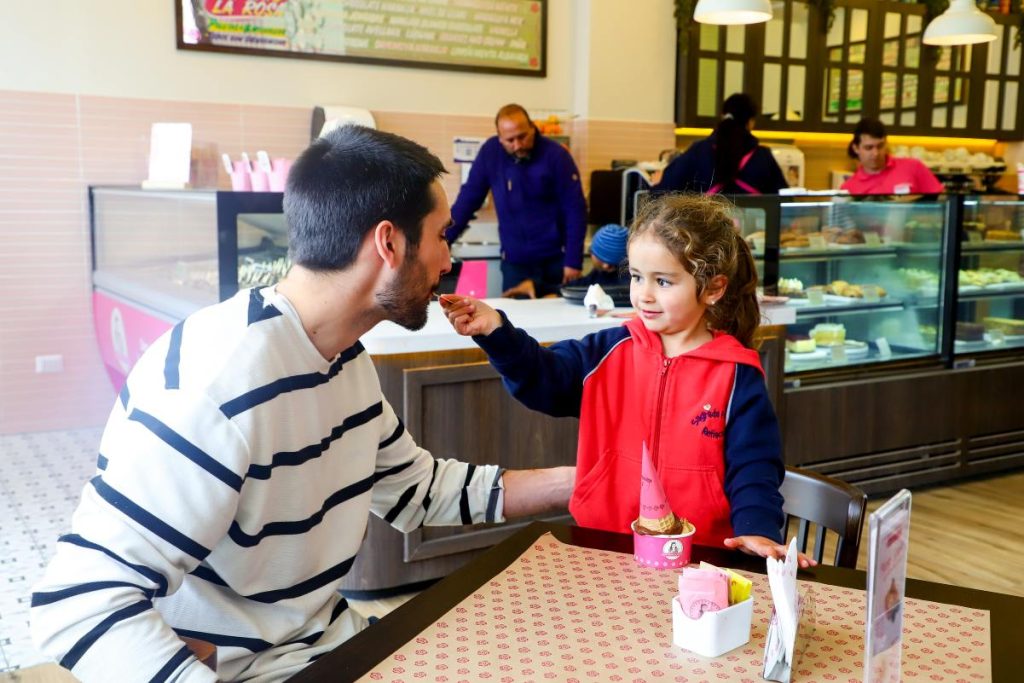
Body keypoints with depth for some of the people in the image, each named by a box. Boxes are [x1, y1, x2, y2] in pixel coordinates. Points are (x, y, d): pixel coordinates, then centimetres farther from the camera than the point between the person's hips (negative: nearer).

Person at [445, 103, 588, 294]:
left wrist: (573, 261, -13)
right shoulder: (490, 152, -4)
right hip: (515, 262, 1)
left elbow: (575, 210, -10)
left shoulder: (556, 155, -11)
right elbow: (468, 199, 3)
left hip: (556, 259, -1)